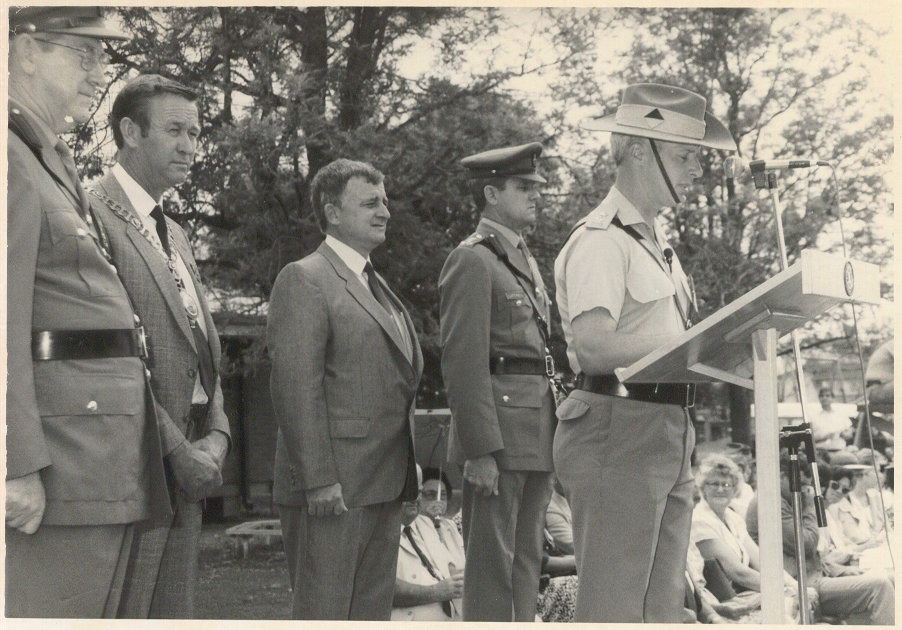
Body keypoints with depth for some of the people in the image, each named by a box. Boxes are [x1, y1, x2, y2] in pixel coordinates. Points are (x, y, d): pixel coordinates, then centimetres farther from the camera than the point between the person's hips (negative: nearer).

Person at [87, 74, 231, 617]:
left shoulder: (176, 236, 21)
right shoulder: (94, 216, -10)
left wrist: (216, 435, 4)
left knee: (176, 613, 12)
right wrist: (177, 451, -15)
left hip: (190, 465, 9)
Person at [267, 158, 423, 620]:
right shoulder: (304, 279, -8)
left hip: (383, 486, 9)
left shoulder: (375, 283, 20)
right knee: (322, 613, -2)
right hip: (332, 487, -8)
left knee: (373, 611, 13)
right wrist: (318, 479, -21)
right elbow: (295, 387, -16)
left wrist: (405, 472, 17)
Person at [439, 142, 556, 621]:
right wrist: (480, 451, -19)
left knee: (526, 560, 14)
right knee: (490, 565, -2)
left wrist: (551, 440, 18)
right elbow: (463, 362, -15)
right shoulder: (472, 260, -9)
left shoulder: (525, 259, 19)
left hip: (538, 433, 9)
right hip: (498, 432, -9)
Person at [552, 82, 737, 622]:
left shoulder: (657, 239, 20)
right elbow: (594, 347, -24)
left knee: (665, 605, 13)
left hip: (670, 434, 10)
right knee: (615, 609, -5)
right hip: (618, 433, -9)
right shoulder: (601, 239, -11)